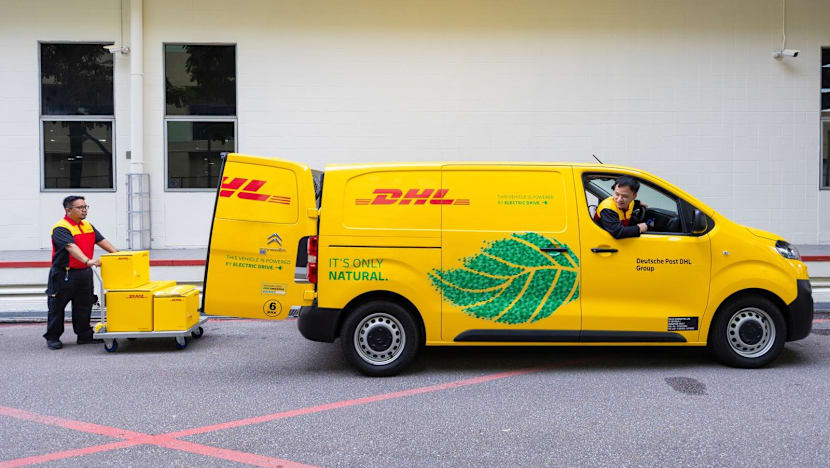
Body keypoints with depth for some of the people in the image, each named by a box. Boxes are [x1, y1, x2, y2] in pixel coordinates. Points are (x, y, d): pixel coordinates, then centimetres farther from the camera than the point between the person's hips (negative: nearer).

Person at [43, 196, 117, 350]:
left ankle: (84, 334, 23)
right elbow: (71, 246, -29)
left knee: (84, 305, 12)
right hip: (64, 274, -7)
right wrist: (88, 261, -42)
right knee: (57, 306, 4)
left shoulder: (88, 226, 12)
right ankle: (52, 338, 15)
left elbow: (102, 241, 13)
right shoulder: (60, 228, -15)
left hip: (84, 273, 7)